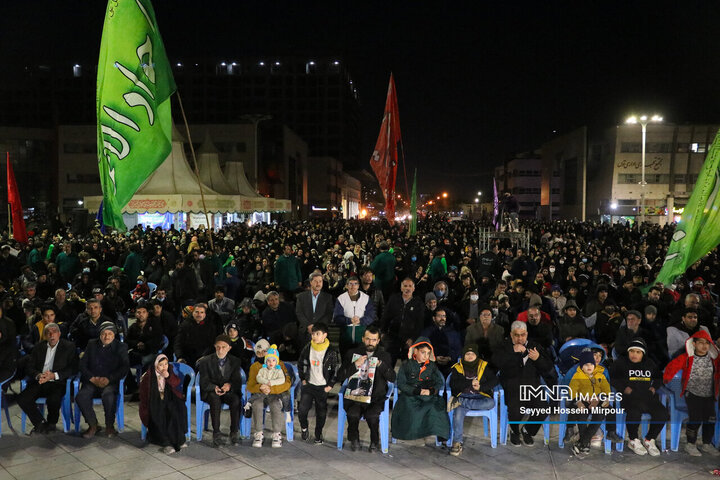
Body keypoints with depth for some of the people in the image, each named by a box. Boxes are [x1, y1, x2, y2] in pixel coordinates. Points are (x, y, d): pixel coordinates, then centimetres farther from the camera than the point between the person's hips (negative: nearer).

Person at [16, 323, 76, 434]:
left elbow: (72, 369, -5)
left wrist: (54, 375, -19)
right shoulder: (39, 347, 15)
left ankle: (51, 423, -2)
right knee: (22, 399, -21)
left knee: (53, 400, -33)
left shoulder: (69, 346, 2)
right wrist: (38, 375, -14)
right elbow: (29, 367, 9)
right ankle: (40, 423, -2)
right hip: (39, 382, 4)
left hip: (57, 382, -4)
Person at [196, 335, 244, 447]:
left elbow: (237, 381, 0)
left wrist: (230, 385, -24)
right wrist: (214, 387, -27)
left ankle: (234, 432, -21)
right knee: (215, 399, -36)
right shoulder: (205, 361, 2)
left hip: (228, 391, 1)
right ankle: (216, 434, -32)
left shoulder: (235, 361, 8)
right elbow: (204, 382, -5)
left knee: (236, 399, -32)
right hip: (210, 392, -1)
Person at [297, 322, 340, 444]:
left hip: (323, 387, -2)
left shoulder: (332, 352, -10)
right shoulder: (307, 348, -1)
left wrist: (330, 385, -5)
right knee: (302, 409, -9)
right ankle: (304, 427, 21)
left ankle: (318, 434, 28)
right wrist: (303, 379, 9)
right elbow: (301, 364, 14)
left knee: (321, 413, 6)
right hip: (309, 384, 2)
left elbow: (336, 370, -3)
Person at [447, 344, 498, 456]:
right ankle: (457, 443, -24)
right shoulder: (457, 368, 13)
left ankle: (459, 402, -28)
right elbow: (453, 384, -1)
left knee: (491, 403, -33)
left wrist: (480, 387, -12)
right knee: (458, 412, -32)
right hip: (463, 395, -1)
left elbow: (494, 380, 4)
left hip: (480, 396, 1)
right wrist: (470, 383, -12)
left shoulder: (484, 366, 15)